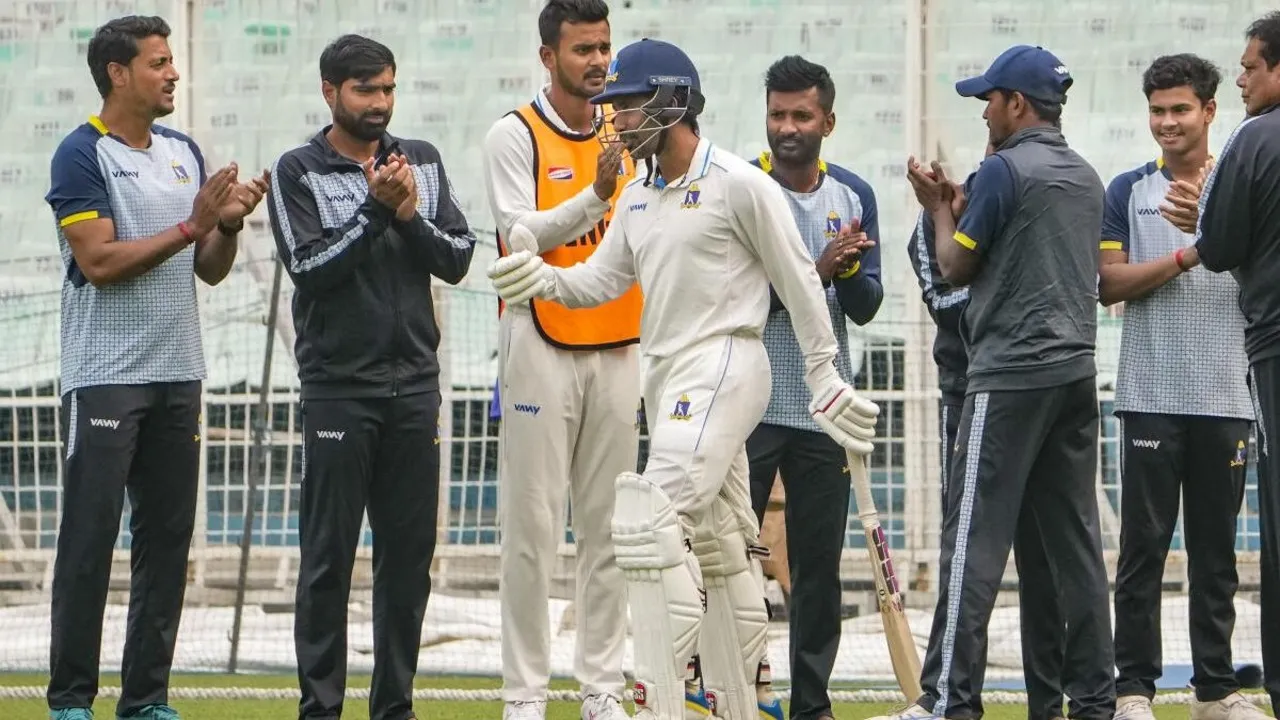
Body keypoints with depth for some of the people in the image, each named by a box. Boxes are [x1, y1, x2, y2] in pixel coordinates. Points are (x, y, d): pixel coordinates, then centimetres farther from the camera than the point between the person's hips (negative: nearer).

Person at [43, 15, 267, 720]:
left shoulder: (184, 152, 14)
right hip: (105, 377, -7)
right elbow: (99, 262, -16)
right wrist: (191, 225, -16)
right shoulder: (81, 155, -7)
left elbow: (209, 270, 15)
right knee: (90, 537, -5)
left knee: (167, 537, 7)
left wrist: (229, 223, -5)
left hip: (177, 375, 7)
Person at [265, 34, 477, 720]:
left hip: (414, 382, 4)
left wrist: (410, 214, -12)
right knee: (328, 554, -3)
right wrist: (377, 208, -16)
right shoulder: (298, 172, -1)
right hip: (337, 386, -4)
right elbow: (309, 266, -11)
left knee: (410, 553, 5)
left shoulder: (422, 161, 11)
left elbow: (458, 259, 4)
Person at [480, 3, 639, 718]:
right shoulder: (515, 135, -4)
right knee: (532, 526, -4)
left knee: (609, 526, 5)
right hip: (541, 345, -5)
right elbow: (522, 235, -14)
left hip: (618, 347, 5)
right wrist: (594, 195, -26)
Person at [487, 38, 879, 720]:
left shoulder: (739, 184, -10)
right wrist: (543, 278, -10)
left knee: (652, 525, -20)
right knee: (716, 547, 14)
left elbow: (799, 282, -6)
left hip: (724, 364, -9)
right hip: (667, 376, 9)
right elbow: (599, 280, 12)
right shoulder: (639, 197, 14)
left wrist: (824, 379, -3)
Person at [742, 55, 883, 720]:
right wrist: (816, 271, -22)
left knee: (820, 562, 6)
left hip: (825, 407, 3)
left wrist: (849, 268, -19)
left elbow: (865, 307, 2)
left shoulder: (853, 196, 7)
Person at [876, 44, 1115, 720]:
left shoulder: (1004, 169, -9)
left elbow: (955, 266, -4)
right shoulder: (1087, 179, 15)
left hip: (1011, 375, -8)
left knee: (975, 537, -8)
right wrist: (957, 204, 22)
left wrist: (939, 207, 13)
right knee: (1076, 540, 8)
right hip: (1077, 372, 8)